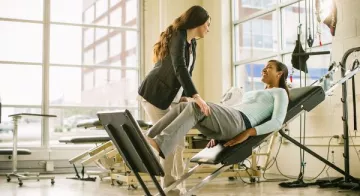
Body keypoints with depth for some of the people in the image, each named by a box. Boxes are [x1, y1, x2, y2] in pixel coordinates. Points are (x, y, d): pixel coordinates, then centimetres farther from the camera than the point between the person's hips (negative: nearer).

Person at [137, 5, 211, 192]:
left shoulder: (192, 43, 10)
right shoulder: (178, 36, -19)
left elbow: (187, 72, 12)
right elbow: (179, 69, -34)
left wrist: (184, 97, -4)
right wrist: (196, 96, -44)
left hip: (170, 97, 9)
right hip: (154, 94, -9)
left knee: (178, 141, 6)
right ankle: (168, 187, -1)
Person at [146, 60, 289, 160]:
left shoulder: (280, 93, 17)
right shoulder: (253, 93, 41)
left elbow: (277, 122, -3)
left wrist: (247, 134, -14)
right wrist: (217, 134, 15)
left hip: (239, 123, -7)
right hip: (225, 123, 8)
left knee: (197, 106, -31)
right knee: (183, 107, -16)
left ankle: (161, 144, -46)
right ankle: (147, 140, -29)